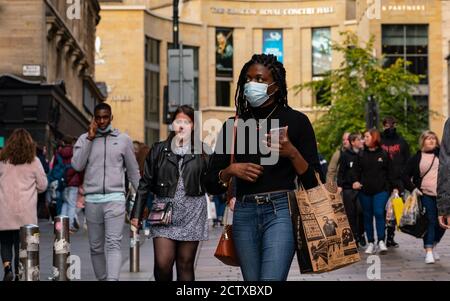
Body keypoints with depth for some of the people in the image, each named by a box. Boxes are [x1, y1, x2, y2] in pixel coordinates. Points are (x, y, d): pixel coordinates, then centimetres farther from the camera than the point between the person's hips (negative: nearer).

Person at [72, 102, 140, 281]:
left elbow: (133, 172, 14)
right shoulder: (84, 139, 10)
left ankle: (113, 279, -26)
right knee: (96, 247, 7)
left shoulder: (124, 140, 8)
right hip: (92, 200, 2)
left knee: (113, 244, -15)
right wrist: (90, 137, -6)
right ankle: (102, 279, 18)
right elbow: (77, 165, -5)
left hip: (115, 199, -2)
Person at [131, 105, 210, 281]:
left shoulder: (201, 151, 6)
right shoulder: (159, 150, 8)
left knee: (185, 265, 3)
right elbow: (145, 184, 9)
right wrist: (136, 214, 5)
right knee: (162, 264, -10)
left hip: (192, 213, 0)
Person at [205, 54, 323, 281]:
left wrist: (292, 153, -14)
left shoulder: (295, 121, 4)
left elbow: (314, 182, 2)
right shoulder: (233, 125, 13)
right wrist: (230, 170, -5)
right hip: (244, 214, 4)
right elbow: (211, 184, 15)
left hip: (280, 211, -4)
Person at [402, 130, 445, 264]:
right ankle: (428, 251, -6)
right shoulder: (416, 158, 7)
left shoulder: (441, 154, 9)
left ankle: (433, 246, 26)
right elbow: (405, 175, 10)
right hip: (426, 195, -2)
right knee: (430, 222, -8)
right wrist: (413, 188, -1)